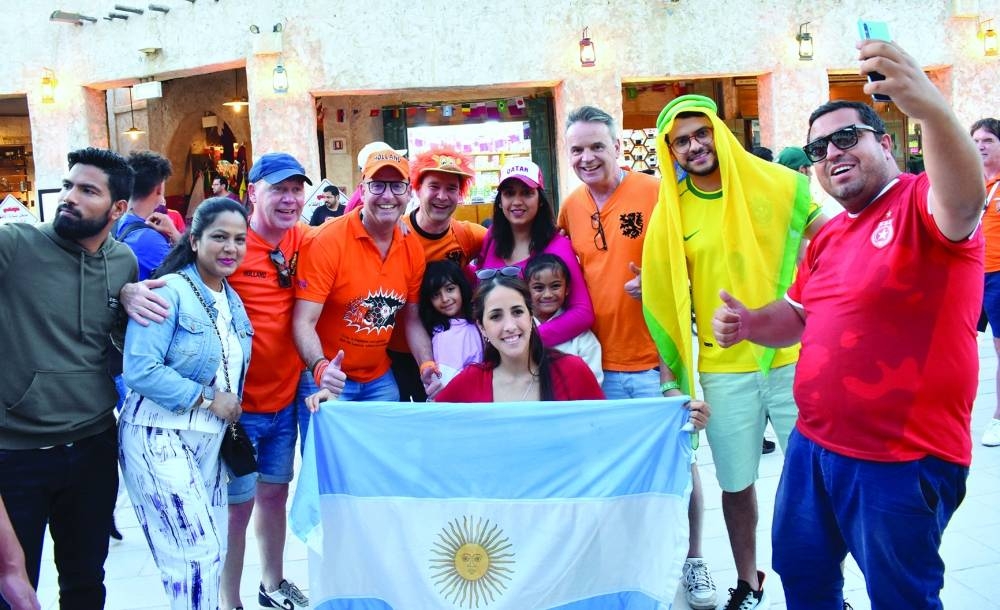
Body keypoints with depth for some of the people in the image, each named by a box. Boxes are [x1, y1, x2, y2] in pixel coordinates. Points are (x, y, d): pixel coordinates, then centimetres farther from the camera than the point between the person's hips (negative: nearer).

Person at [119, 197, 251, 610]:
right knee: (197, 554, -7)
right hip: (160, 437, -7)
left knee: (213, 552, 11)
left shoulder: (232, 301, 10)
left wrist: (230, 406, 5)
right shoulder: (170, 290, -13)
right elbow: (140, 370, -23)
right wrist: (207, 399, -17)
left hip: (210, 440, 7)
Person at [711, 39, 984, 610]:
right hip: (813, 445, 8)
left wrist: (930, 107, -55)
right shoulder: (827, 236, 11)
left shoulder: (921, 203, -13)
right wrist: (749, 323, -1)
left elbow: (965, 200, -37)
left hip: (903, 458, -8)